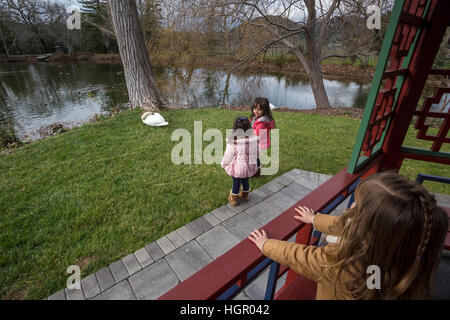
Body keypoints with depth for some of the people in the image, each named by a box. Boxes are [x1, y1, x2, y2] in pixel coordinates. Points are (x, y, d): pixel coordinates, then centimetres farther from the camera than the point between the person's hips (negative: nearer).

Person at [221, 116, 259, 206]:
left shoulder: (232, 141, -27)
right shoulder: (253, 139, -16)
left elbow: (228, 155, -14)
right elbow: (257, 152, -2)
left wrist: (224, 164, 5)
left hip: (237, 167, -3)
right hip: (249, 166, 3)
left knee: (236, 184, 17)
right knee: (245, 181, 26)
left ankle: (234, 199, 39)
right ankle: (245, 196, 48)